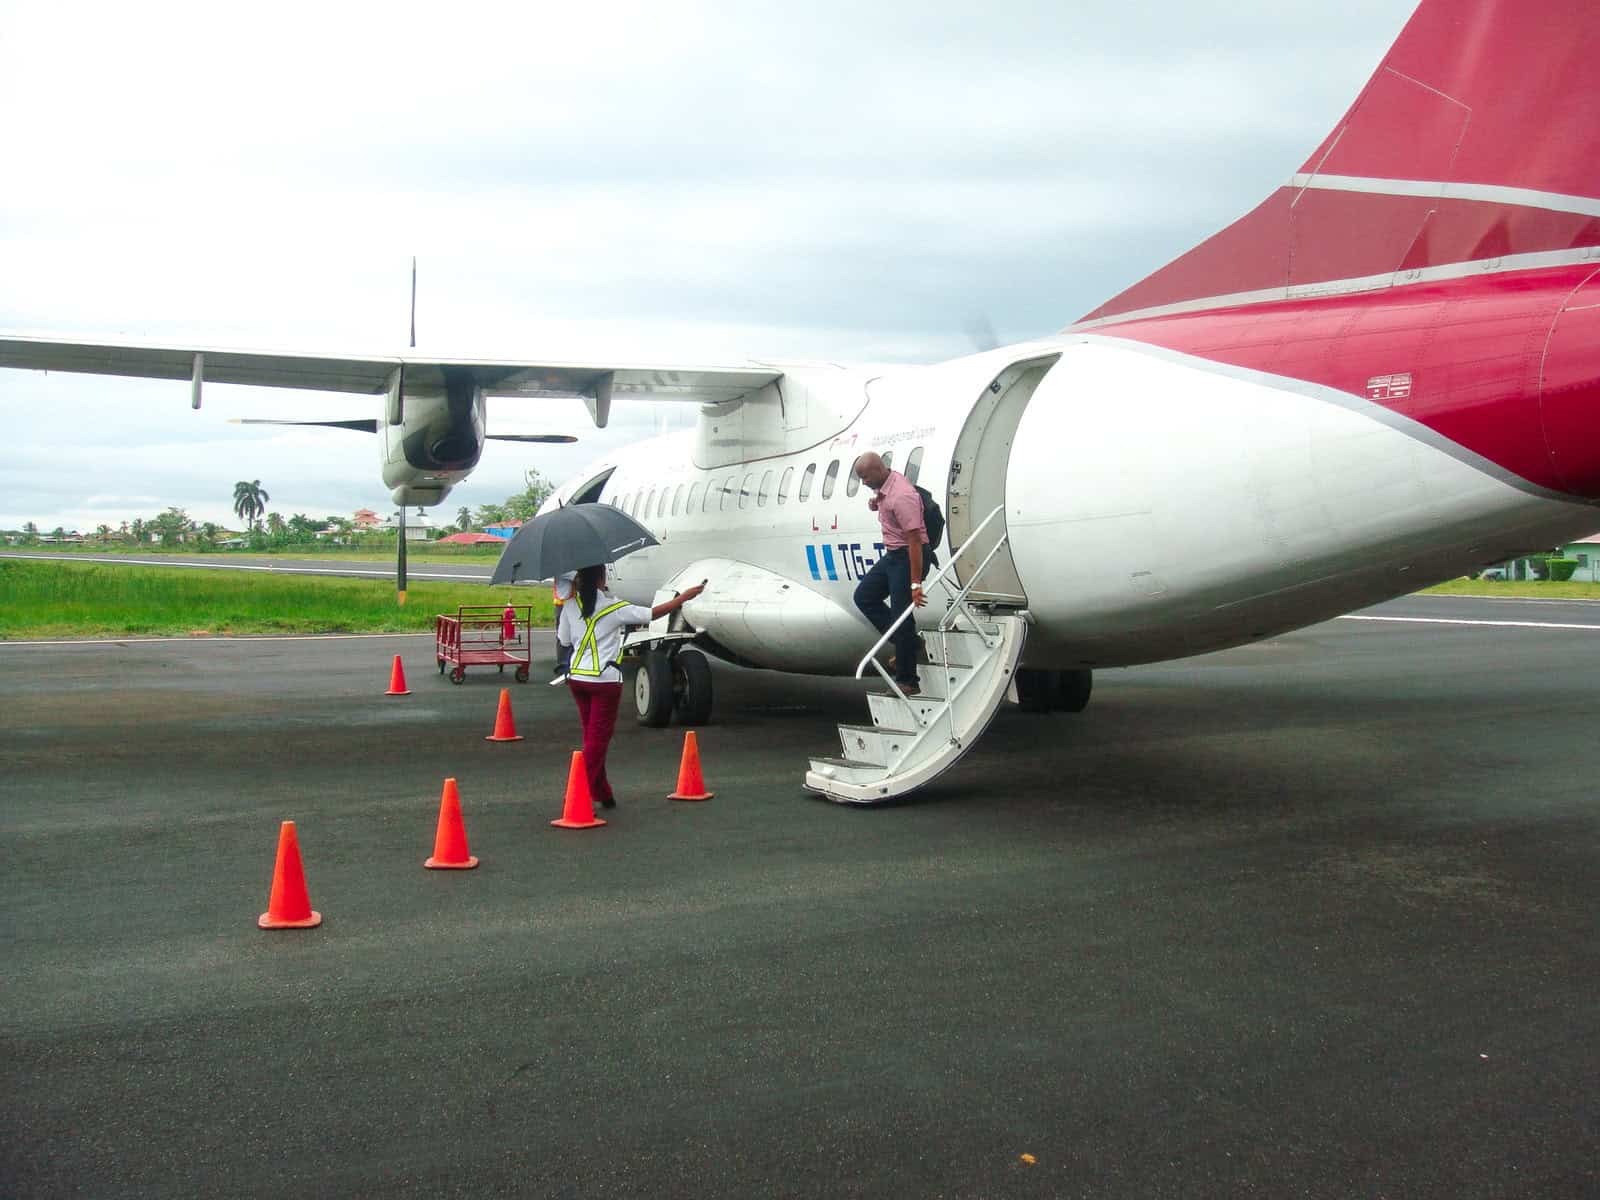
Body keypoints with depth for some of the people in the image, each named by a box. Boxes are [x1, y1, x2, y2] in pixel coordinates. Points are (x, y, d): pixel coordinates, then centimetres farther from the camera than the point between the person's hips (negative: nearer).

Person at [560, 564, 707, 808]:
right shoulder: (614, 607, -11)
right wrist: (683, 598, 6)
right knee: (598, 738, 0)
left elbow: (564, 639, 8)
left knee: (592, 736, 17)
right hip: (605, 679, -5)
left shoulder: (571, 605, -2)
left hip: (576, 678, 5)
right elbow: (651, 614, -5)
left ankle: (602, 794, 24)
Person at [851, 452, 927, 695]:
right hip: (892, 554, 10)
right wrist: (875, 503, 1)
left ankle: (907, 682, 1)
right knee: (864, 596, 13)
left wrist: (915, 584, -28)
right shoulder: (884, 485, 4)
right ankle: (906, 641, 16)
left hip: (908, 556, -10)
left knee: (901, 617, -7)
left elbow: (915, 540, -27)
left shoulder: (901, 496, -26)